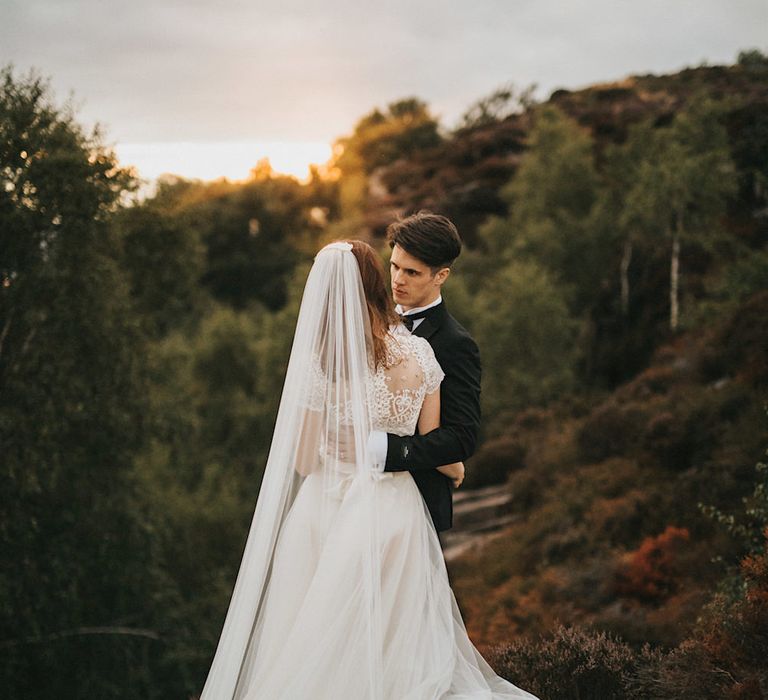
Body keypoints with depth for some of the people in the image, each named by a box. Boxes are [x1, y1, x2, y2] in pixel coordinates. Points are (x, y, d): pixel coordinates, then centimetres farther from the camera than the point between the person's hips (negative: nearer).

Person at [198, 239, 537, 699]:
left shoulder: (316, 362, -14)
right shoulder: (419, 353, -8)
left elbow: (303, 461, -7)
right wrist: (455, 467, 22)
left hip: (326, 512, -2)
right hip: (394, 513, 2)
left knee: (312, 650, 15)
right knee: (386, 649, 18)